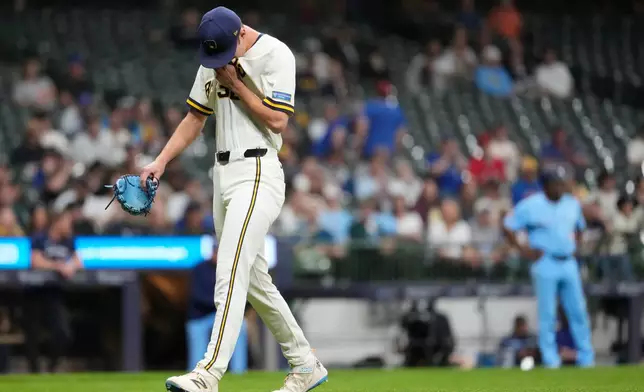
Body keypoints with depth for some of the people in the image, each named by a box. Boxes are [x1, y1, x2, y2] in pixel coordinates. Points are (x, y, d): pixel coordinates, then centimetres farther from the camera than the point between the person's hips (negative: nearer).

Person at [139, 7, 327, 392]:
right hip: (224, 173, 9)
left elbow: (277, 120, -16)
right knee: (254, 279, 12)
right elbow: (195, 118, 18)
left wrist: (235, 84, -13)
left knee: (231, 275, -17)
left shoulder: (275, 55, -11)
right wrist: (161, 161, 8)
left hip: (257, 175, -8)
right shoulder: (214, 61, 12)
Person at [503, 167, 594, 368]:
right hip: (546, 266, -5)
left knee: (578, 312, 5)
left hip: (569, 263, 5)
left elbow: (579, 227, 26)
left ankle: (586, 359, 11)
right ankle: (551, 360, 3)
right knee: (547, 315, -2)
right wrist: (522, 249, -9)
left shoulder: (572, 204, 9)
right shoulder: (531, 206, -7)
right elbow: (508, 227, -3)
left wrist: (575, 245, 11)